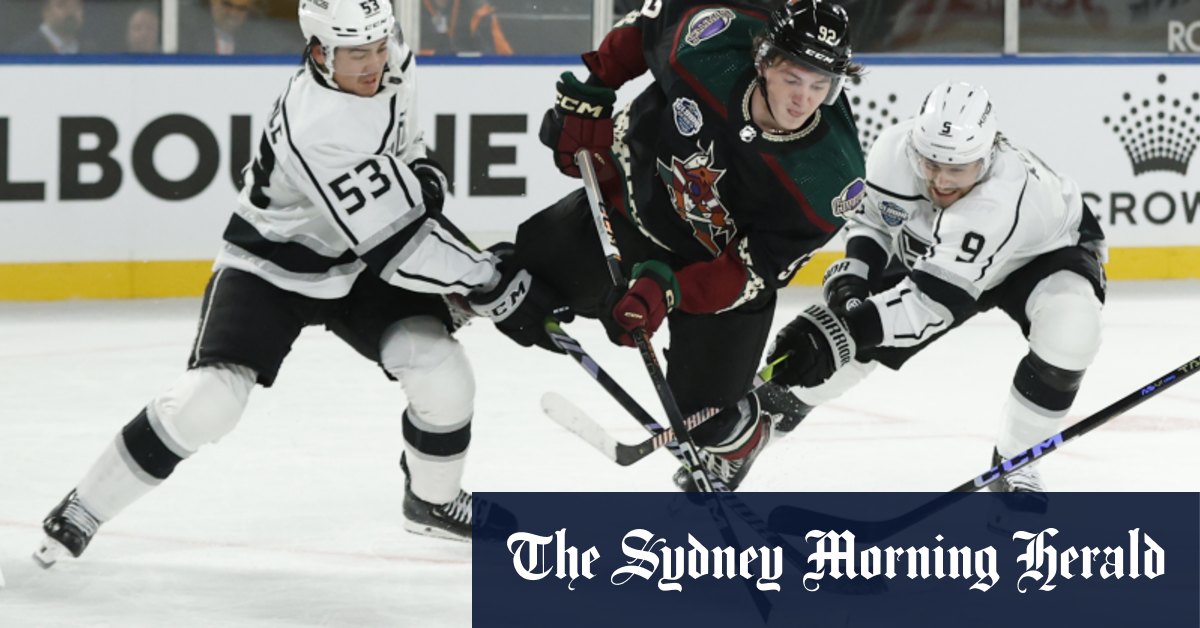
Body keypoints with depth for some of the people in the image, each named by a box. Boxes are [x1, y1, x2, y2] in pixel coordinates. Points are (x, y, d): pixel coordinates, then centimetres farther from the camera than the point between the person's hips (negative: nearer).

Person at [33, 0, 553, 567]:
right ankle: (84, 508, -3)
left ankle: (434, 500, 19)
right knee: (207, 401, -21)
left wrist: (421, 172, -1)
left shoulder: (387, 64, -12)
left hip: (357, 265, 7)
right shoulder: (319, 130, -37)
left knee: (441, 372, -10)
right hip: (268, 268, -7)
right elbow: (396, 245, -36)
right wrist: (494, 287, -34)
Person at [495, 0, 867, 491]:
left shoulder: (831, 178, -34)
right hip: (633, 198, 2)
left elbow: (753, 272, -27)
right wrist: (589, 97, -5)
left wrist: (667, 291, -39)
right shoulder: (708, 41, -33)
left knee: (704, 414, -2)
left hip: (722, 262, -2)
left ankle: (736, 445, 33)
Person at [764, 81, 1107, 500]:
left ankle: (1013, 462, -11)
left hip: (1044, 249, -5)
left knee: (1069, 332, -34)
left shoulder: (1006, 194, -46)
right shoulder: (894, 151, -30)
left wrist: (847, 327, -61)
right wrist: (850, 280, -23)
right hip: (928, 248, 5)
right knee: (856, 344, -3)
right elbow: (873, 218, -6)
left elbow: (936, 298, -52)